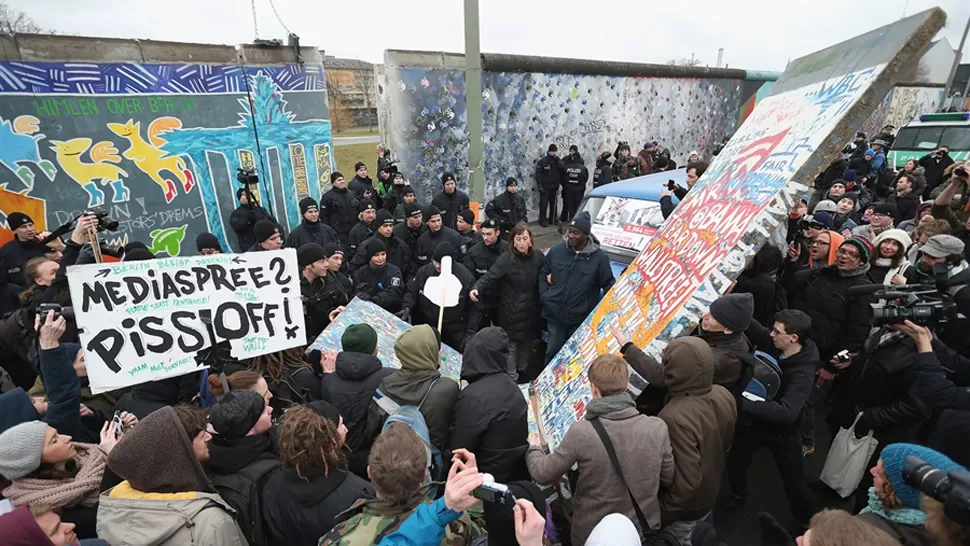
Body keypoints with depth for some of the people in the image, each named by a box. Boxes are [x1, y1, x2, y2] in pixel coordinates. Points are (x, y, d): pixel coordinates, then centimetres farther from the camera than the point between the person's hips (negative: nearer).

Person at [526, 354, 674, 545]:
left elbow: (543, 474, -13)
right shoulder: (658, 427, -17)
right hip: (644, 528, 3)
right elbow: (669, 479, 0)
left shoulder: (581, 431, -27)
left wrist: (532, 449, 7)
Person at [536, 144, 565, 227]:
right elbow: (538, 174, -10)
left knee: (553, 204, 11)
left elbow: (563, 172, 6)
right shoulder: (543, 161, -9)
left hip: (554, 186, 5)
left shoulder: (558, 161, 5)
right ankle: (542, 220, 7)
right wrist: (539, 185, -13)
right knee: (544, 203, -2)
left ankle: (552, 219, 23)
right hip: (545, 187, -4)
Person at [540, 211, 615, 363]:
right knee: (553, 351, 17)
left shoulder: (599, 257, -8)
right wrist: (544, 296, 0)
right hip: (555, 315, 2)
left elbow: (609, 285, -1)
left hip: (581, 319, -2)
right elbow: (543, 274, 11)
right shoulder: (556, 250, -1)